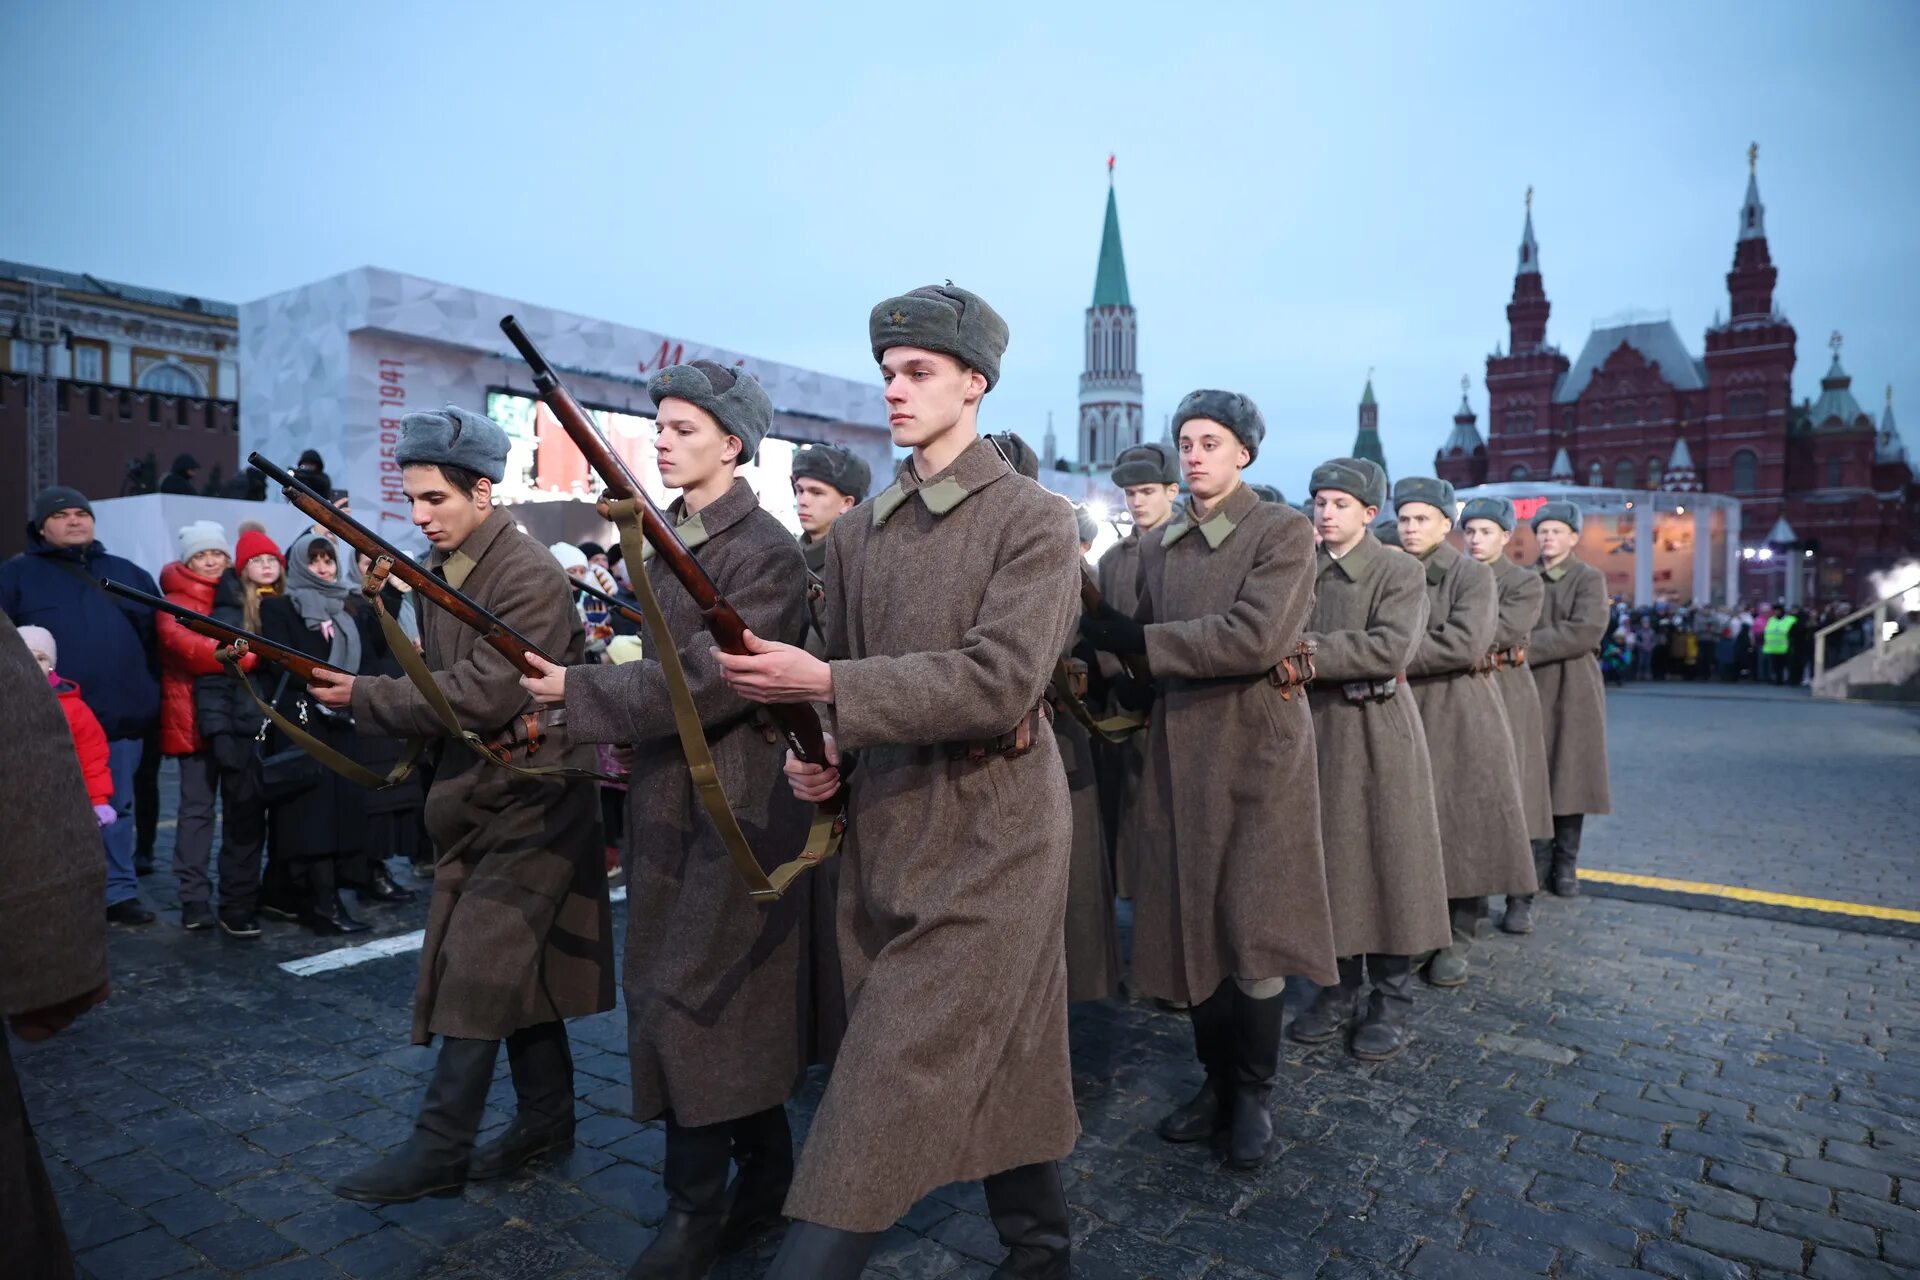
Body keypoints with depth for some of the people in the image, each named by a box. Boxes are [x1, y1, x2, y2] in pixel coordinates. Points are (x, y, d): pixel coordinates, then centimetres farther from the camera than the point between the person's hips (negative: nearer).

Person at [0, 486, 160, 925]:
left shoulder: (128, 574, 14)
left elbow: (158, 637, 16)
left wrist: (153, 693, 8)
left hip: (120, 717, 2)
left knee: (115, 809, 9)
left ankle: (119, 893, 15)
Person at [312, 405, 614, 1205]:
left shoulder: (528, 576, -18)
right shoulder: (446, 569, 9)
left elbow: (485, 693, -24)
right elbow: (442, 673, 15)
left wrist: (364, 697, -19)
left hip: (529, 799, -9)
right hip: (482, 795, 9)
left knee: (477, 965, -5)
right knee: (515, 962, 14)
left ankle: (440, 1148, 7)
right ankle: (546, 1116, 27)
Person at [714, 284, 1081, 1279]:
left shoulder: (1033, 520, -8)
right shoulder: (856, 534, 10)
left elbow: (1001, 680, -20)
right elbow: (837, 674, 17)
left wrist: (827, 688, -25)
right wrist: (819, 756, -4)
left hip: (992, 830, -6)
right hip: (883, 826, 6)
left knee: (898, 1079, -6)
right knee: (1000, 1052, 17)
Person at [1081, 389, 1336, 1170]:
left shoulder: (1282, 530, -5)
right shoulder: (1160, 544, 12)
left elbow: (1255, 636, -19)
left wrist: (1132, 639, -19)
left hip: (1259, 747, -5)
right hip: (1180, 749, 5)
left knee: (1252, 924, -1)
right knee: (1192, 923, 8)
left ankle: (1253, 1095, 17)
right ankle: (1217, 1082, 25)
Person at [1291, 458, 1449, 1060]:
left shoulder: (1400, 571, -3)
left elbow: (1391, 647, -17)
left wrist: (1310, 652, -18)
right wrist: (1320, 650, -14)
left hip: (1378, 731, -4)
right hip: (1315, 728, 5)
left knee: (1386, 858, 2)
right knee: (1328, 860, 8)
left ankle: (1392, 999, 15)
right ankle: (1339, 990, 21)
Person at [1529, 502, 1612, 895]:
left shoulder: (1590, 578, 1)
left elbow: (1586, 630, -13)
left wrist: (1528, 647, -17)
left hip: (1573, 690, -2)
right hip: (1529, 688, 3)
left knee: (1568, 774, 0)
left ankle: (1565, 865, 10)